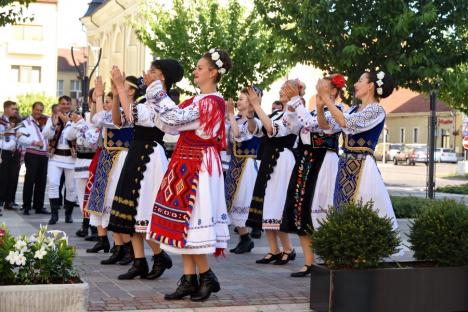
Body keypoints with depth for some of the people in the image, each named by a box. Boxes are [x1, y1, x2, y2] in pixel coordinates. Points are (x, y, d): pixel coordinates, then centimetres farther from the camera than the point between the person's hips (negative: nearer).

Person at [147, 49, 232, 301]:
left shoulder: (211, 101, -14)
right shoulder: (199, 100, 16)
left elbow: (176, 119, -19)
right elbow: (174, 123, 13)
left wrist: (159, 97, -8)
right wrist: (158, 100, 9)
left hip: (198, 165, -9)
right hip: (187, 164, 9)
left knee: (189, 221, -7)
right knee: (183, 222, 8)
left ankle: (207, 277, 4)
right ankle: (189, 279, 12)